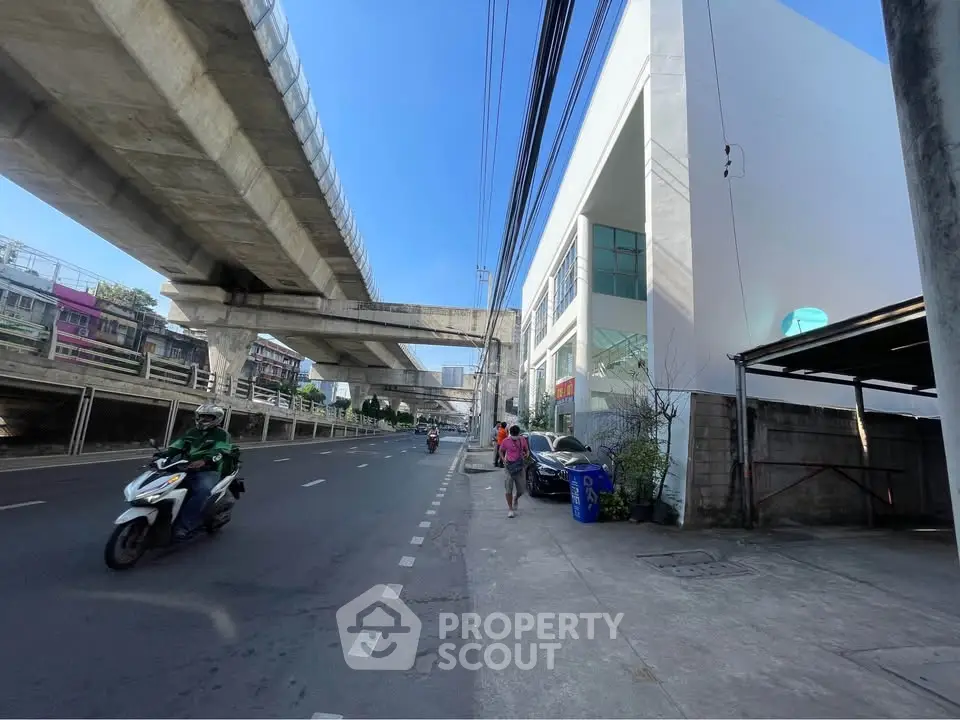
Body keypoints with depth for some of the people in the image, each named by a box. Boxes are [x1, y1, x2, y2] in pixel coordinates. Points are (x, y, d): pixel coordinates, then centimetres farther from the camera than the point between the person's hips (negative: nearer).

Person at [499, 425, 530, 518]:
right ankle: (510, 509, 8)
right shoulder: (506, 441, -6)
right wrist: (503, 459, -8)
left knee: (521, 489, 8)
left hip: (520, 466, 2)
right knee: (509, 489, -5)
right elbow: (501, 451, 8)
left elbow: (527, 450, 15)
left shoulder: (523, 440, 0)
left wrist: (527, 454, -7)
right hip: (510, 466, -2)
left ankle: (515, 500, 40)